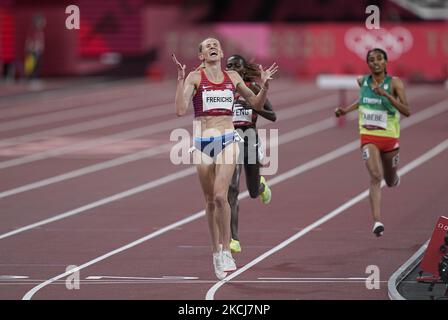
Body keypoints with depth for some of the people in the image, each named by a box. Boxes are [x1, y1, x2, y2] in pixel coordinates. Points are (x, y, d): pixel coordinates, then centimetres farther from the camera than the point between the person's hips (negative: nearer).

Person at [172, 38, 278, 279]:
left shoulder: (232, 77, 8)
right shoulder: (194, 77, -1)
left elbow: (256, 104, 17)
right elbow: (181, 110, -13)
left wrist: (265, 85, 0)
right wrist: (180, 80, -19)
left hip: (227, 140, 0)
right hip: (202, 141, 0)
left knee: (220, 196, -18)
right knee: (210, 201, 8)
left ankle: (225, 250, -7)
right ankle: (216, 252, 20)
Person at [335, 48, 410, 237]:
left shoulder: (394, 83, -9)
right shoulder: (363, 81, 2)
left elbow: (407, 111, -18)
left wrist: (387, 95, -28)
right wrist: (346, 110, 14)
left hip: (389, 138, 0)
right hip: (368, 136, 0)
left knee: (390, 181, 17)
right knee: (375, 177, -20)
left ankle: (393, 178, 57)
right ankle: (377, 221, -26)